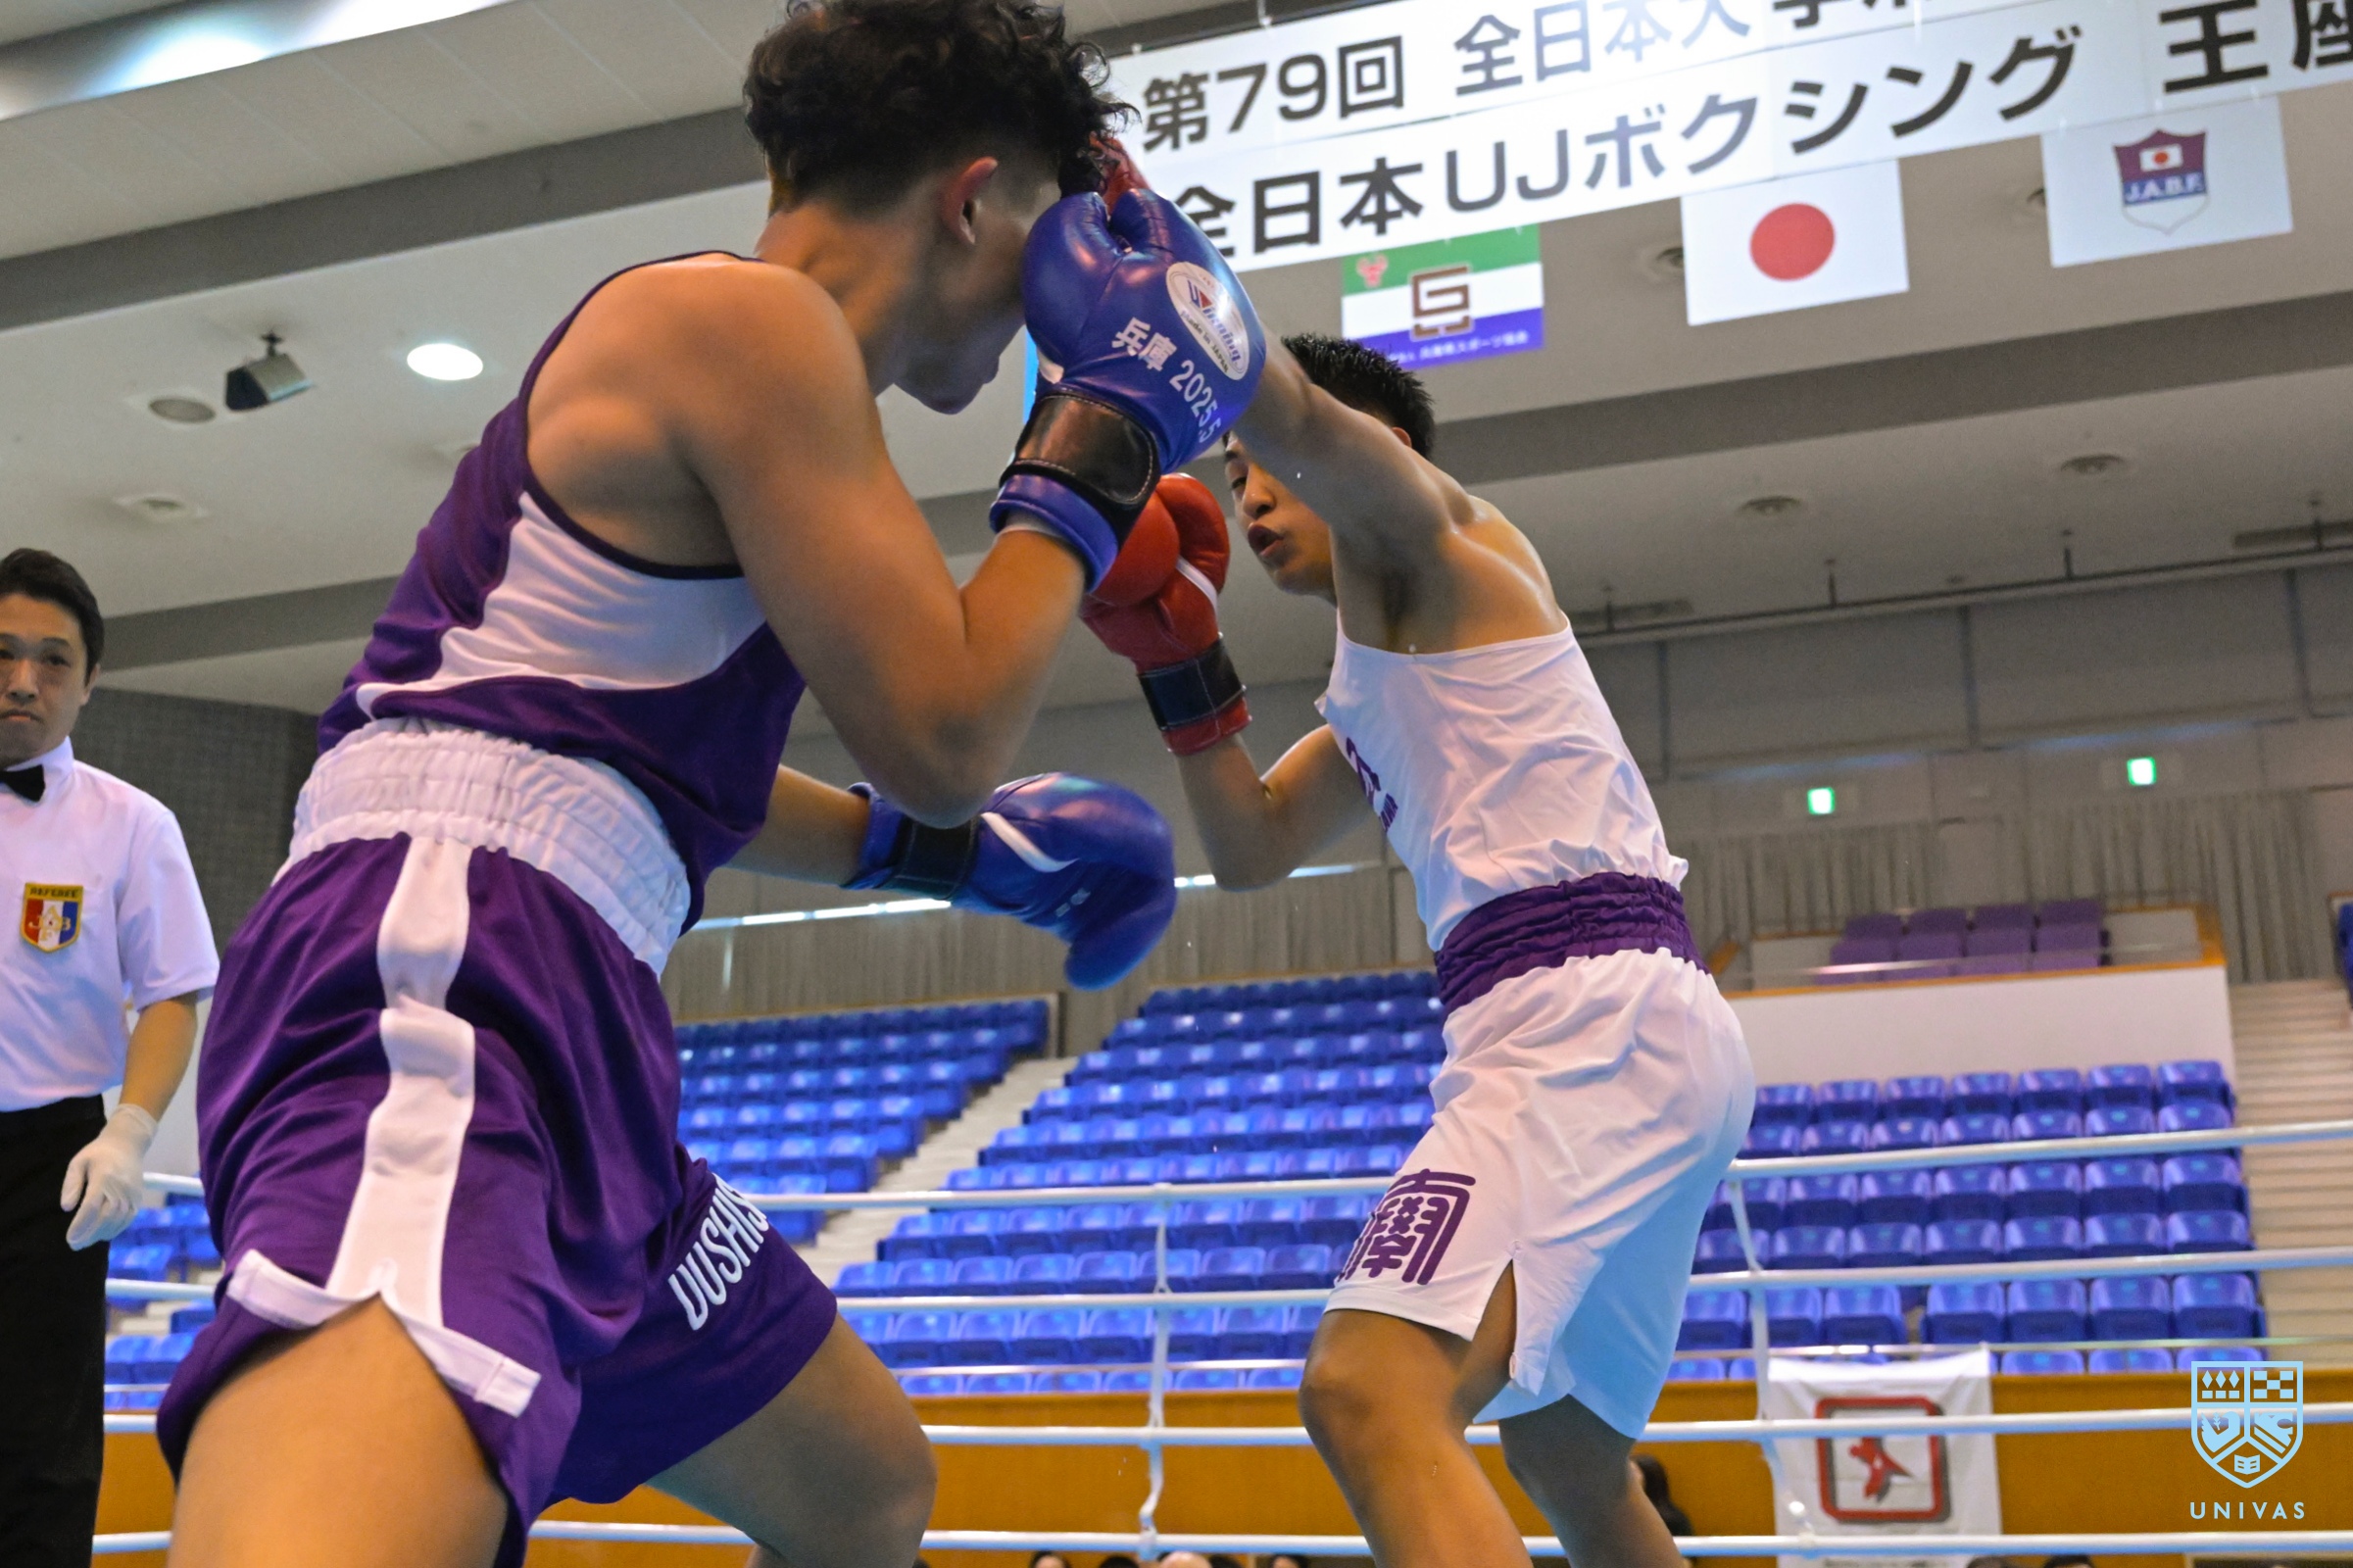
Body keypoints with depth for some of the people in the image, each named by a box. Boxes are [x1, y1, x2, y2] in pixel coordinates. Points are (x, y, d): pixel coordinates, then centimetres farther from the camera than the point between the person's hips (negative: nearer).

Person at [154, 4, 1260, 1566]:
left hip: (554, 1035, 11)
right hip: (443, 981, -11)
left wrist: (945, 851, 39)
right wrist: (1090, 461, 6)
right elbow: (944, 730, -8)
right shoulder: (746, 317, -5)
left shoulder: (744, 353, 25)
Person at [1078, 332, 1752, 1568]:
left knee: (1370, 1396, -28)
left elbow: (1292, 411, -18)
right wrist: (1182, 662, 15)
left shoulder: (1431, 536, 4)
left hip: (1592, 1018, -11)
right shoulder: (1381, 690, 29)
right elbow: (1252, 849, 25)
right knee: (1567, 1461, 26)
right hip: (1621, 1036, 11)